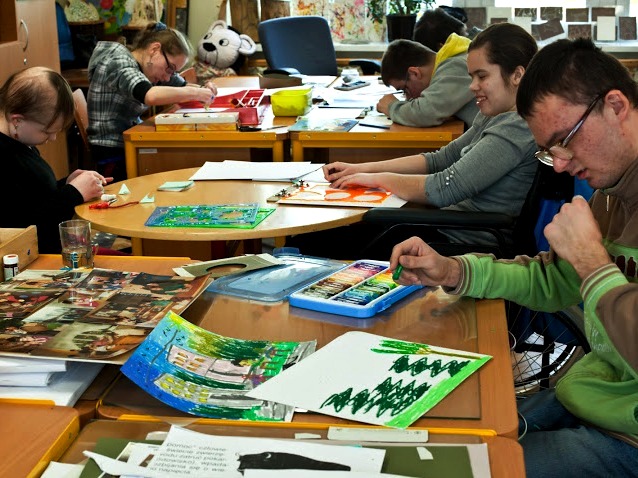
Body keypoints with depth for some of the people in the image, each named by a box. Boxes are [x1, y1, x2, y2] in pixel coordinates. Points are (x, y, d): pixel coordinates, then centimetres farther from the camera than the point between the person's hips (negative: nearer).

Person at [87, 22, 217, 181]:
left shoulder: (149, 67, 7)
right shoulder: (119, 64, -17)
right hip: (113, 157, -8)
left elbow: (182, 87, 19)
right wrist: (196, 93, -24)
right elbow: (151, 95, -35)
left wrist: (204, 89, -4)